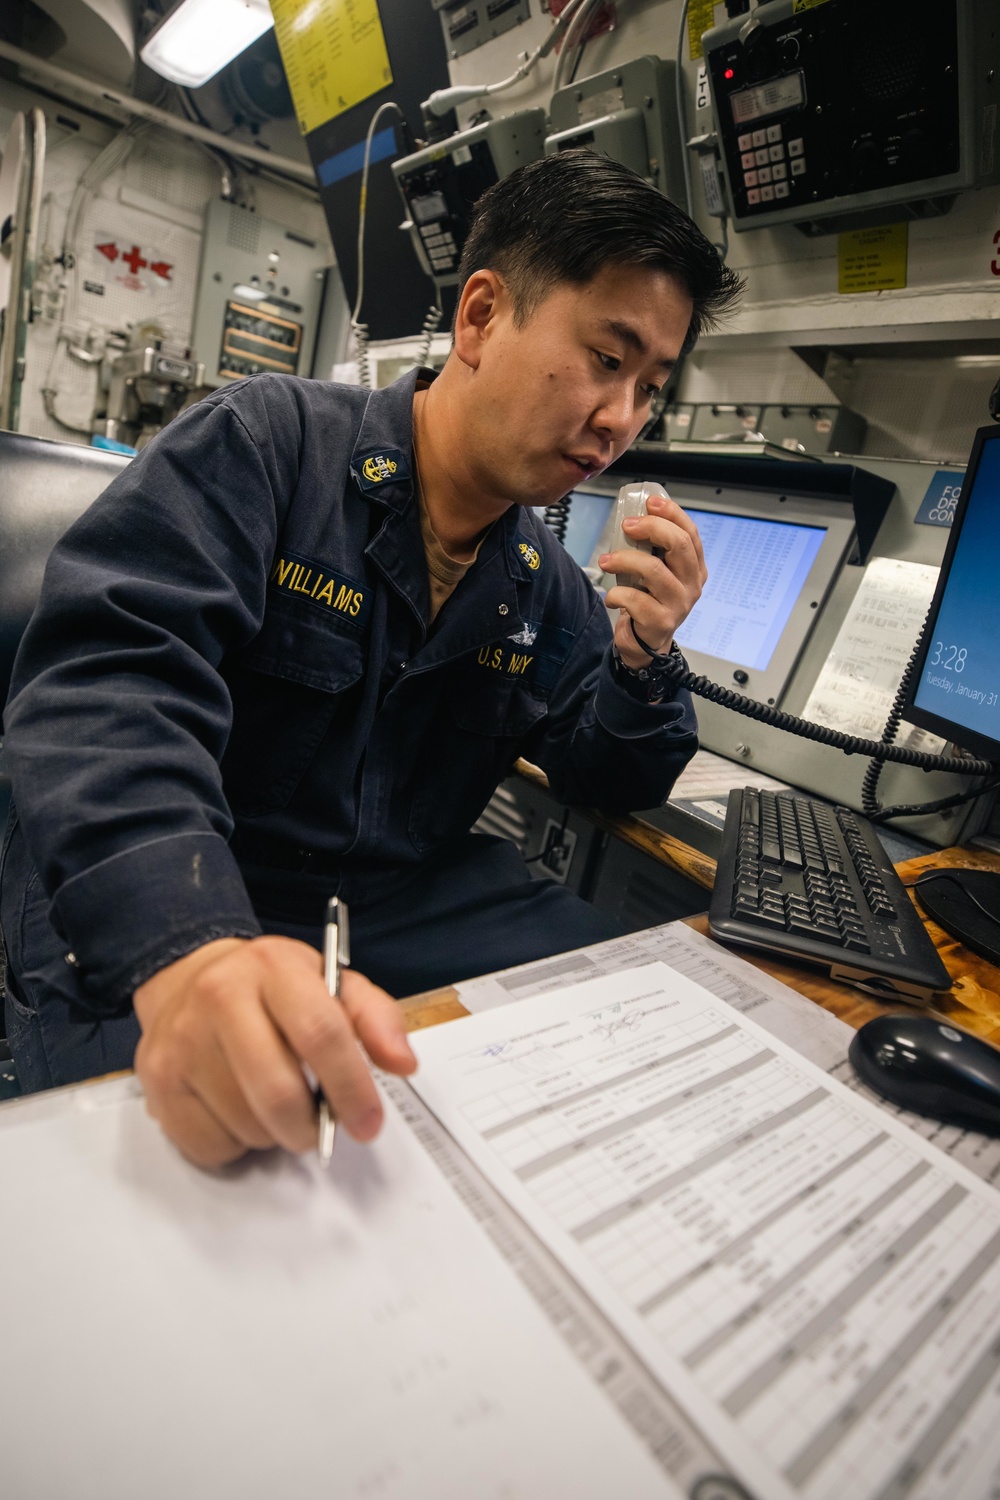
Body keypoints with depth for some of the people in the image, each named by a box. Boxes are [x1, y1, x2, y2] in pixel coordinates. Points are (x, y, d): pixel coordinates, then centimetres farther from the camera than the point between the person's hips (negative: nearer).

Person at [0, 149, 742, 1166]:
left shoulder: (545, 585, 8)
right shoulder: (264, 443, -10)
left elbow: (608, 787, 13)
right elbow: (112, 680, -24)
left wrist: (642, 663, -9)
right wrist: (189, 952, -41)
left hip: (404, 908, 6)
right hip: (138, 947, -4)